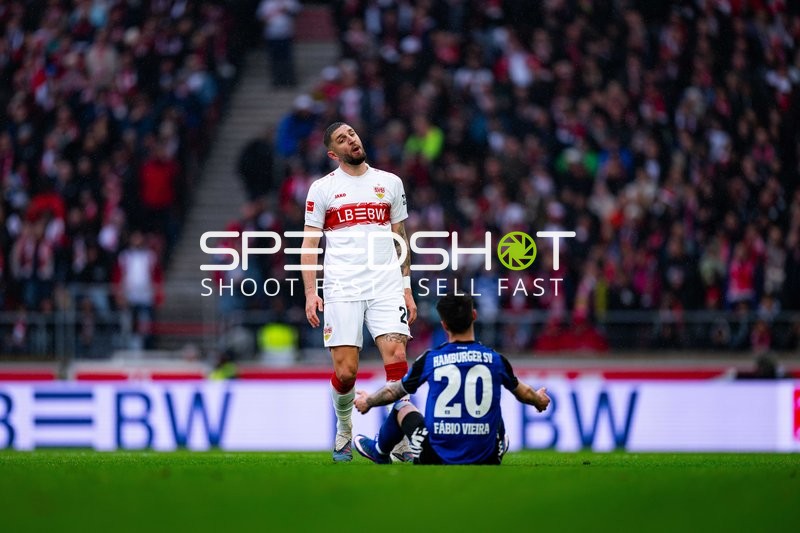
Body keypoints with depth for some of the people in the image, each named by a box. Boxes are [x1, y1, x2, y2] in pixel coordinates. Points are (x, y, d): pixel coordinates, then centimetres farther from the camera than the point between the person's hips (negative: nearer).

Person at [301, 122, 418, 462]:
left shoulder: (390, 183, 13)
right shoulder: (322, 188, 7)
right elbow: (309, 245, 6)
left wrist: (406, 288, 13)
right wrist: (310, 293, -4)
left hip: (387, 286, 1)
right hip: (342, 289, -1)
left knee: (396, 354, -16)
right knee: (345, 370, -6)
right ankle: (344, 431, 20)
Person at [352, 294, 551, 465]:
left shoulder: (429, 360, -7)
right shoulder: (495, 360, -3)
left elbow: (393, 392, 11)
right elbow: (523, 393, 20)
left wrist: (368, 401, 34)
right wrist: (539, 400, 44)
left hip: (436, 463, -1)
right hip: (485, 464, 1)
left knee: (401, 406, 26)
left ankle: (379, 451, 50)